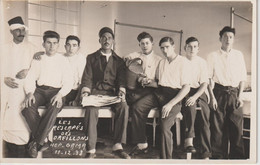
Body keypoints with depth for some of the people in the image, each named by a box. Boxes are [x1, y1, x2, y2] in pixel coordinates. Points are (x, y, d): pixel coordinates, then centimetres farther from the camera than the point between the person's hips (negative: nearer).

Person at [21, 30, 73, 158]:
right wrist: (30, 93, -14)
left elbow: (68, 81, 1)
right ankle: (41, 139, -16)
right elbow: (30, 78, 7)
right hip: (39, 90, 2)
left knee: (54, 107, -35)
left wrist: (60, 95, -18)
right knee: (27, 106, -30)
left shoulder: (63, 60, 10)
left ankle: (36, 142, -23)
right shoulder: (38, 59, 15)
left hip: (56, 91, -2)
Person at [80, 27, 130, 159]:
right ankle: (91, 149, -29)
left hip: (112, 93, 1)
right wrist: (85, 91, -13)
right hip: (95, 91, -1)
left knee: (124, 107, -30)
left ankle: (118, 146, -25)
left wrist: (121, 91, -12)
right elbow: (87, 77, 7)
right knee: (91, 108, -34)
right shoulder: (91, 58, 17)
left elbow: (121, 79, 9)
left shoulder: (118, 60, 19)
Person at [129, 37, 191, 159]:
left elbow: (186, 88, -8)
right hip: (159, 93, 6)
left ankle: (165, 158, -5)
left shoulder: (183, 62, -2)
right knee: (137, 107, -20)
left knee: (165, 127, -24)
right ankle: (142, 142, -7)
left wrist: (170, 104, -17)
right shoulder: (161, 63, 20)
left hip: (174, 95, -6)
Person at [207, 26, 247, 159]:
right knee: (218, 128, 1)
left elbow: (243, 77, 11)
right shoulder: (213, 56, 5)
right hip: (219, 93, -2)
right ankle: (218, 156, 13)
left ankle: (237, 157, 15)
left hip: (234, 93, 2)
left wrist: (240, 96, 2)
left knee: (236, 128, 2)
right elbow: (208, 78, 0)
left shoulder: (239, 55, 12)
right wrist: (212, 97, -8)